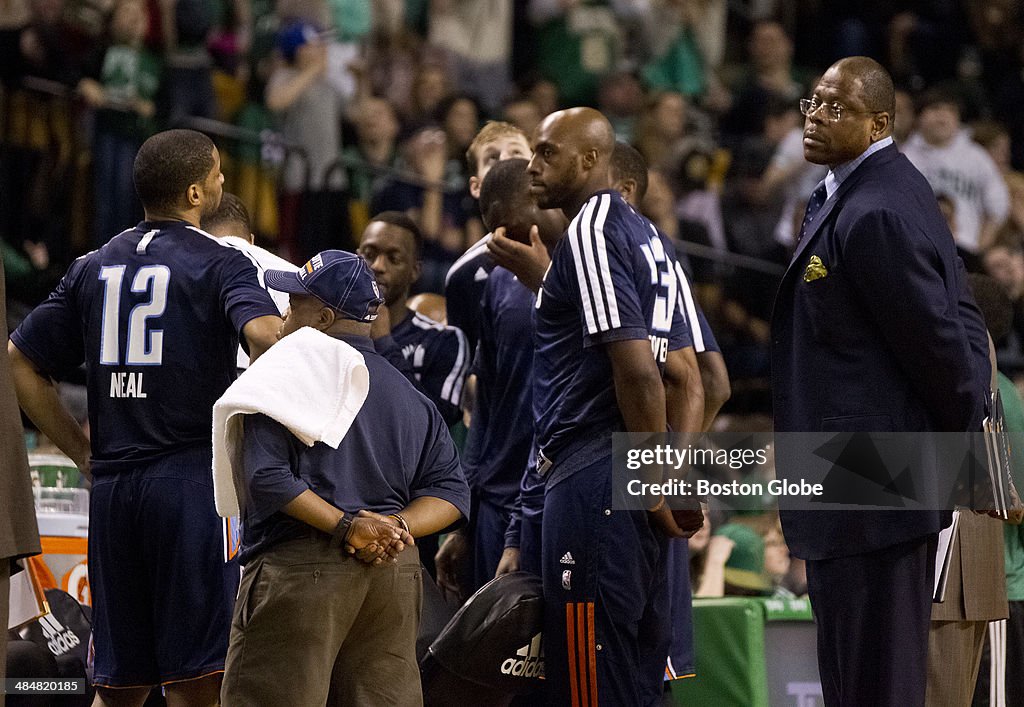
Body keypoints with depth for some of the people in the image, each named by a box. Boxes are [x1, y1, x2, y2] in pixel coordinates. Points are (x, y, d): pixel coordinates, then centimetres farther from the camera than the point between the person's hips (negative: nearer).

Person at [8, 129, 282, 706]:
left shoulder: (95, 268, 15)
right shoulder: (222, 263, -2)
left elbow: (19, 363, 15)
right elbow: (266, 334, -22)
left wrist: (84, 453, 16)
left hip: (112, 486, 5)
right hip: (194, 479, -5)